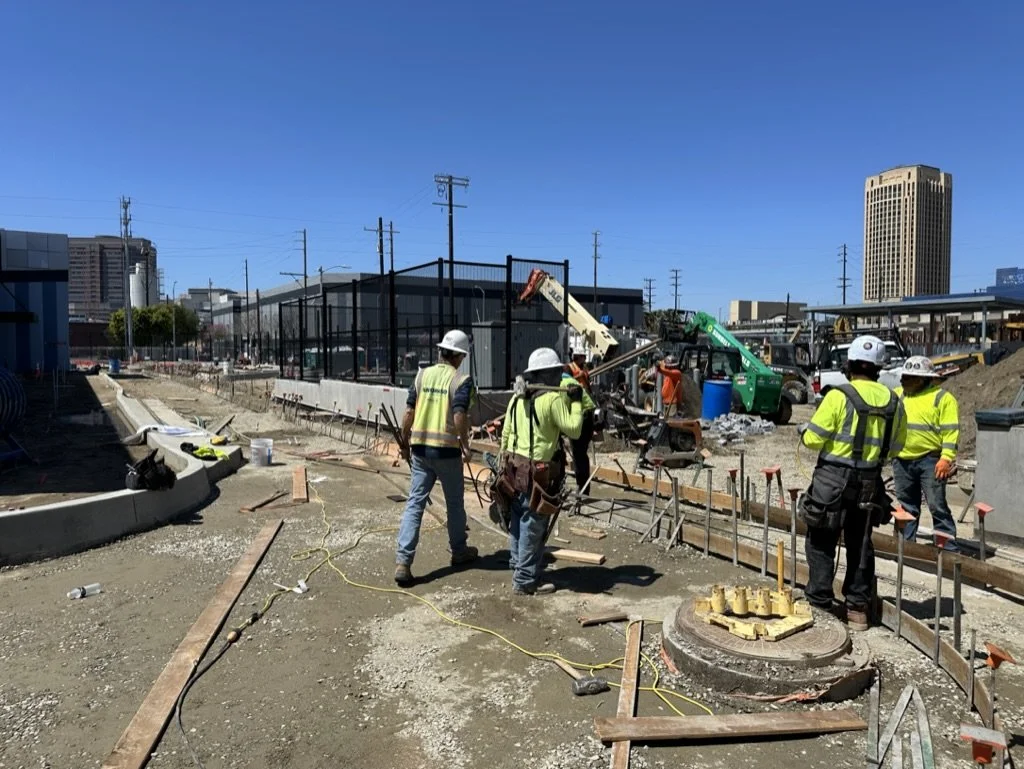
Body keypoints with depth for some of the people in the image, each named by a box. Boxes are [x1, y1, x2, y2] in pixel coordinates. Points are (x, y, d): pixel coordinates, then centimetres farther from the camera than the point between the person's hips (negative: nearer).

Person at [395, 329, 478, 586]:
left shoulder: (422, 375, 6)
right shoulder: (461, 380, -8)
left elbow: (409, 414, 5)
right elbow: (459, 417, -19)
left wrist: (405, 444, 15)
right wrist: (465, 445, -5)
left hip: (420, 448, 4)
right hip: (447, 449, -4)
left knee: (415, 503, 5)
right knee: (455, 503, 15)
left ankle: (403, 561, -3)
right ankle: (459, 551, 32)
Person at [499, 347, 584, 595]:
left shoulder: (517, 397, 9)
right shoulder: (555, 398, -14)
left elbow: (506, 433, 11)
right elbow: (573, 430, -13)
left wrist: (503, 464, 18)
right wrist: (576, 402, -2)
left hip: (515, 469, 8)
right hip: (538, 472, -8)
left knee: (518, 523, 19)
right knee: (533, 528, 2)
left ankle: (518, 567, 33)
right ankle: (526, 581, 9)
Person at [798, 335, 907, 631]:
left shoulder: (839, 396, -15)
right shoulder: (892, 402, 1)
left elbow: (813, 439, -13)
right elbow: (895, 447, 10)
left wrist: (804, 430, 8)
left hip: (833, 480, -5)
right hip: (869, 485, 5)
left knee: (821, 543, 7)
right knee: (860, 545, 16)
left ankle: (819, 605, 11)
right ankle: (858, 609, 22)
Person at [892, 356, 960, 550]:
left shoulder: (942, 398, -3)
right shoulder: (897, 395, 14)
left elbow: (951, 431, -9)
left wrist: (946, 458, -16)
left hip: (929, 460, -5)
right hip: (902, 461, 6)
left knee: (937, 505, -5)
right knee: (906, 506, 13)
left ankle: (949, 547, 3)